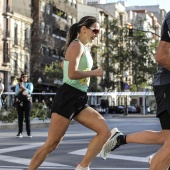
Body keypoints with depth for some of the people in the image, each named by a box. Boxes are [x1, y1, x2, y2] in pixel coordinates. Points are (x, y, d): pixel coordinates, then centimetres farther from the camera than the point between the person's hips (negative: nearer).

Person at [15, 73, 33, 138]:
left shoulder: (30, 84, 9)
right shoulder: (18, 85, 13)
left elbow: (30, 91, -7)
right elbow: (16, 93, 3)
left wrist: (23, 87, -15)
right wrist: (20, 89, -14)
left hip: (27, 101, -1)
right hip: (19, 102, 2)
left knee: (27, 117, -5)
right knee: (20, 117, -1)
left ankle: (29, 132, -2)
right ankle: (20, 132, 2)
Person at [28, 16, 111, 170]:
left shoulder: (84, 48, 19)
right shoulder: (77, 45, -9)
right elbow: (72, 74, -22)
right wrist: (95, 72, -11)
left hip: (80, 100, 9)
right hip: (67, 98, -9)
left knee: (105, 131, -6)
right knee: (52, 144, -6)